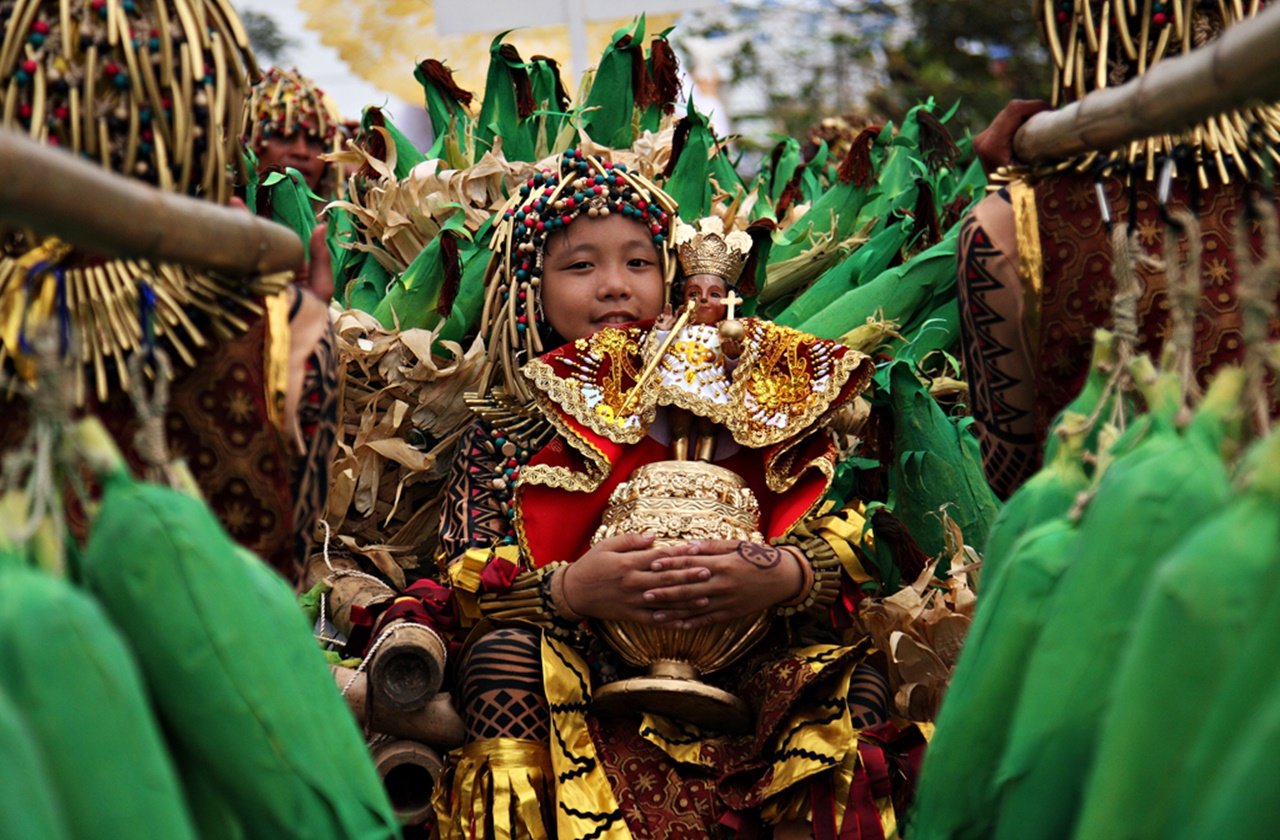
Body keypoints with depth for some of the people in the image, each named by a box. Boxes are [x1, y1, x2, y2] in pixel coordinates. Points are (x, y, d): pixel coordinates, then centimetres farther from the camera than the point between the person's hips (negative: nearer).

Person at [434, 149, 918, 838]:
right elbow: (463, 574, -1)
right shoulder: (507, 420, 12)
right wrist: (568, 589, -21)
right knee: (503, 652, -30)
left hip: (737, 670, 1)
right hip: (581, 677, -1)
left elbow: (849, 535, 2)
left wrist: (784, 575, -21)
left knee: (854, 677, -25)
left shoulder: (742, 391, 12)